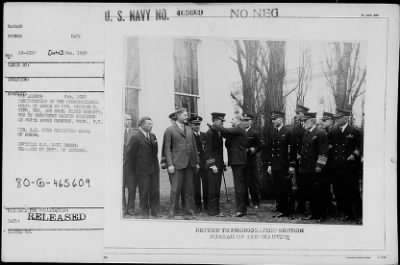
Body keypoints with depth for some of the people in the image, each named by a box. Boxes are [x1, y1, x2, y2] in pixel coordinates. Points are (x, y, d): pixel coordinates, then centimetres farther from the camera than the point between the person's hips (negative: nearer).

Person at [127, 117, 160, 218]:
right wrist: (135, 170, -4)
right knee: (144, 192, 4)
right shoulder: (136, 138, -9)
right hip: (143, 171, -6)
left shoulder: (153, 136, 11)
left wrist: (155, 165, 13)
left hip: (154, 169, 6)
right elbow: (132, 155, -6)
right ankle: (145, 213, 15)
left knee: (155, 191, 8)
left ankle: (155, 212, 17)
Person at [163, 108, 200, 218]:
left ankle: (190, 209, 15)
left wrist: (197, 162, 12)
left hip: (189, 164, 5)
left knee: (189, 187, 7)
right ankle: (172, 211, 4)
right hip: (177, 163, -5)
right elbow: (167, 148, -4)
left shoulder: (189, 129, 17)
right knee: (176, 188, -4)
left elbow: (194, 146, 18)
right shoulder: (170, 130, 0)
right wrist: (170, 164, -11)